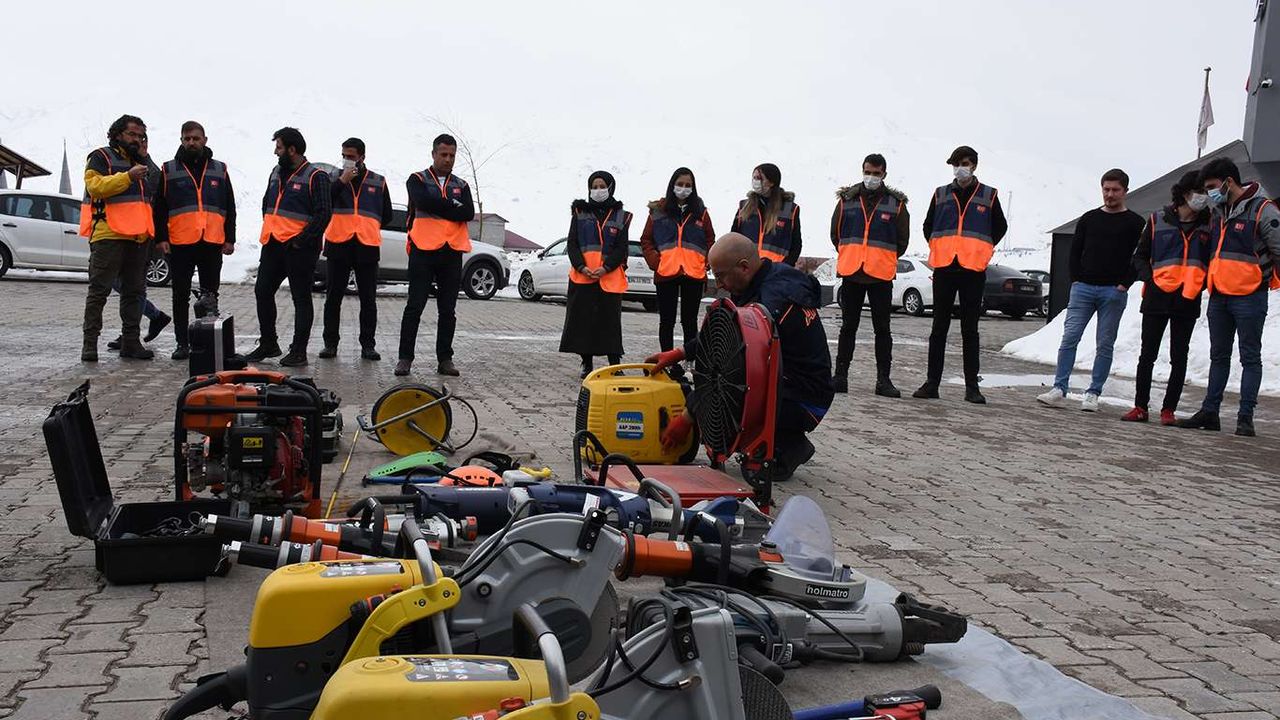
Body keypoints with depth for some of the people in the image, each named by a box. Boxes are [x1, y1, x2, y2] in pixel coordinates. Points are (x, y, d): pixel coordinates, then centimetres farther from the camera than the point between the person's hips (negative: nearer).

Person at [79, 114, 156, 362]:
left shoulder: (139, 163, 25)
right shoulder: (100, 157, 2)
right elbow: (96, 186, -15)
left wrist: (150, 231, 21)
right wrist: (128, 176, -23)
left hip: (138, 238, 7)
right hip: (108, 235, -7)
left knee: (134, 291, 8)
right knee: (99, 290, -5)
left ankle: (131, 341, 13)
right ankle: (90, 343, -2)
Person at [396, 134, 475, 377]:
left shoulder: (461, 185, 14)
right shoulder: (417, 180, 5)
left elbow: (469, 213, -4)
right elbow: (422, 201, -17)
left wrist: (437, 207, -10)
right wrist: (453, 206, -9)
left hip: (452, 253, 3)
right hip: (423, 250, -3)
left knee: (448, 309, 5)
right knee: (415, 306, -2)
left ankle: (445, 359, 11)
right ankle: (405, 357, 3)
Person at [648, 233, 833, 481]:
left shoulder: (773, 301, -26)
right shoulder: (771, 278, 4)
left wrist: (687, 419, -16)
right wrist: (679, 353, 9)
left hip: (804, 403, -10)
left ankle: (787, 447, -4)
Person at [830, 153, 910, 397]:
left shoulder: (896, 203, 3)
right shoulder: (846, 200, 6)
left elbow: (902, 241, 10)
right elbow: (835, 234, 15)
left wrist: (883, 260, 10)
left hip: (881, 276, -1)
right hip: (851, 274, 1)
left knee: (882, 328, 3)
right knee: (848, 326, 6)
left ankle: (883, 379, 7)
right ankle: (841, 375, 12)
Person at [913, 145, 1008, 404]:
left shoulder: (989, 195, 7)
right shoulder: (941, 194, 11)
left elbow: (1000, 227, 17)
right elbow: (928, 226, 22)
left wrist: (981, 251, 10)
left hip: (974, 270, -1)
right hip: (944, 269, 1)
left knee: (970, 329, 3)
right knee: (939, 327, 4)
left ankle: (972, 385, 7)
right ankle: (932, 382, 7)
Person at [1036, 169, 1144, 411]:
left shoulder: (1135, 223, 4)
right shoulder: (1089, 219, 13)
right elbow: (1075, 251, 14)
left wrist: (1124, 284, -9)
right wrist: (1076, 280, 2)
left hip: (1113, 292, -2)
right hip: (1083, 288, 2)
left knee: (1105, 344, 1)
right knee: (1069, 337, -7)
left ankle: (1093, 394, 5)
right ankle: (1059, 390, -8)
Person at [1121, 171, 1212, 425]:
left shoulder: (1209, 225, 6)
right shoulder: (1158, 220, 4)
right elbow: (1140, 256, 9)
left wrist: (1202, 284, -3)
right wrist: (1149, 278, -7)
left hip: (1188, 300, 1)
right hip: (1157, 297, -1)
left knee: (1179, 358, 3)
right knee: (1147, 355, 2)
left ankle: (1168, 410, 10)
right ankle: (1140, 407, 10)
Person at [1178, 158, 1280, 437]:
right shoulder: (1217, 212, 13)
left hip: (1249, 297, -7)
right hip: (1219, 296, 7)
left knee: (1250, 358, 0)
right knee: (1218, 356, 12)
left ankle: (1245, 417, 2)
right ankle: (1209, 412, 17)